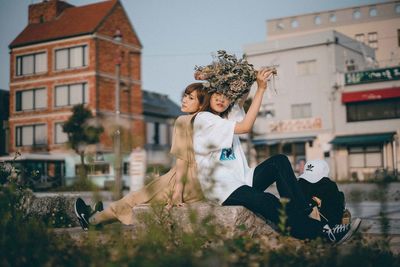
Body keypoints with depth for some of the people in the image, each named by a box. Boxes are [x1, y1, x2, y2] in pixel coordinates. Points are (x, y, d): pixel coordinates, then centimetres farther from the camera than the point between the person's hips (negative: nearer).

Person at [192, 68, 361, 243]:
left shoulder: (224, 120, 18)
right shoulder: (203, 119, -9)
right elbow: (245, 127, -18)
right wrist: (261, 89, -19)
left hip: (241, 180, 9)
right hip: (222, 189, -9)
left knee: (279, 161, -9)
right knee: (267, 201, -31)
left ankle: (302, 211, -17)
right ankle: (322, 232, -28)